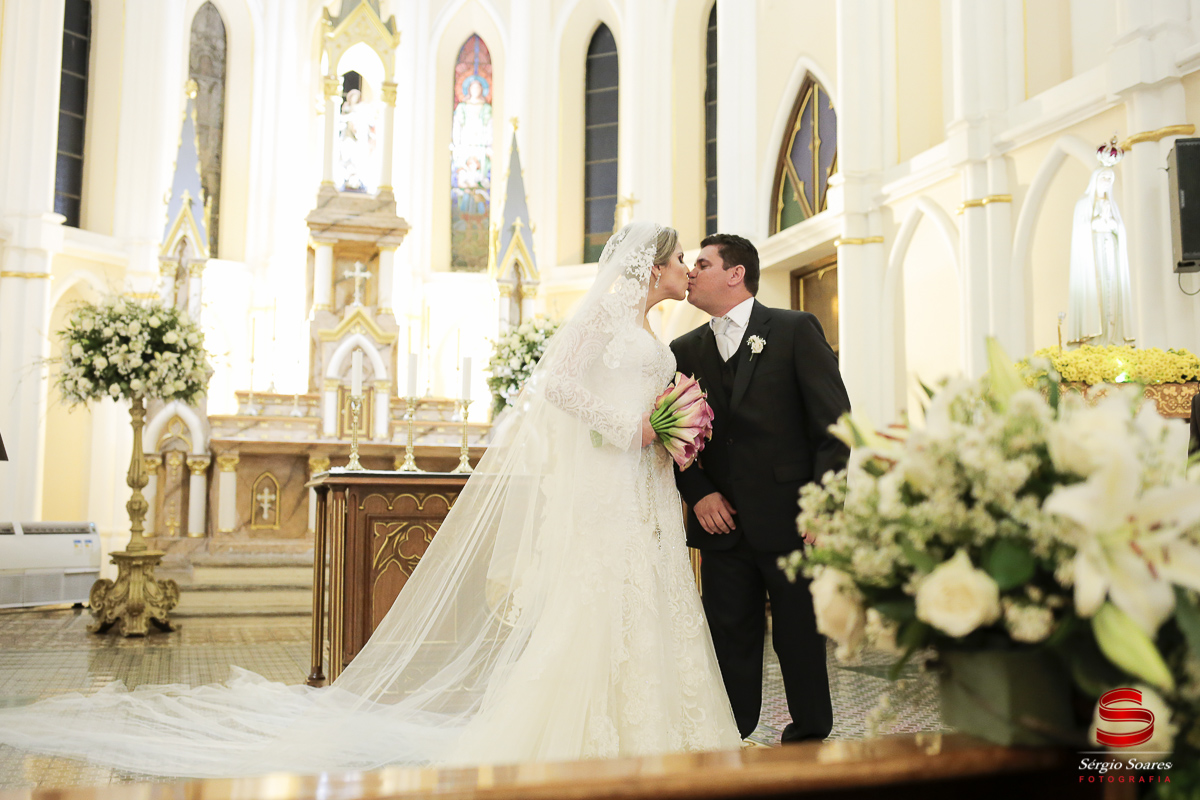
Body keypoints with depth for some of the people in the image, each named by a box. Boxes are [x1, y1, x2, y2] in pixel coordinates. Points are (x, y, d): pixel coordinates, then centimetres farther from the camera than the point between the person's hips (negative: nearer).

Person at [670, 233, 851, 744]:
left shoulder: (796, 330, 0)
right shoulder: (685, 350, 12)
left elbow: (834, 423, -4)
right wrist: (698, 493, -1)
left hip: (792, 523, -3)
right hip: (722, 524, 3)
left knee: (800, 640, 7)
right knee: (730, 643, 8)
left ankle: (810, 738, 26)